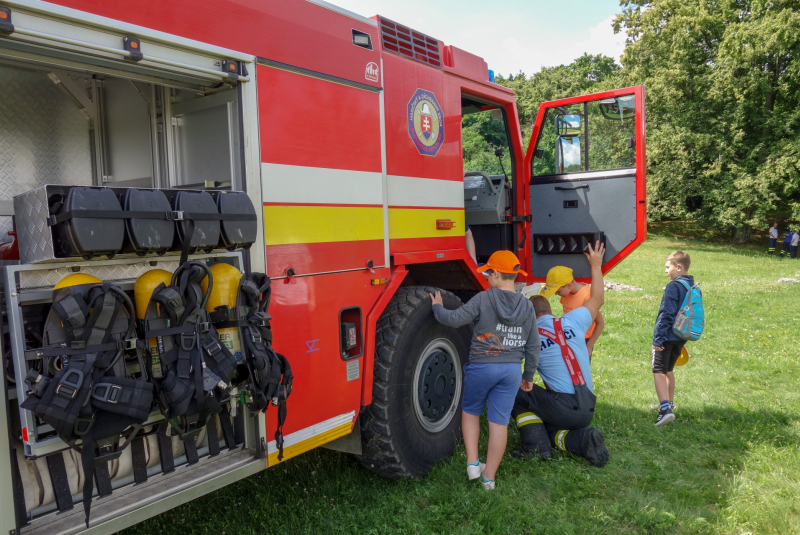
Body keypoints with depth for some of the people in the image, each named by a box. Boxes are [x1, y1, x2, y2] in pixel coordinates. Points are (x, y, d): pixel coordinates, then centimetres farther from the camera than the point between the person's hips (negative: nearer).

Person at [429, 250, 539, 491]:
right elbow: (533, 346, 8)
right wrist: (528, 375, 19)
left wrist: (437, 308, 3)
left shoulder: (484, 299, -13)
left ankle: (472, 463, 15)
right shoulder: (527, 306, 3)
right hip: (512, 370, 4)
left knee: (470, 411, 20)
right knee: (499, 421, 9)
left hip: (482, 367, -3)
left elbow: (454, 319, -17)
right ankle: (489, 476, 18)